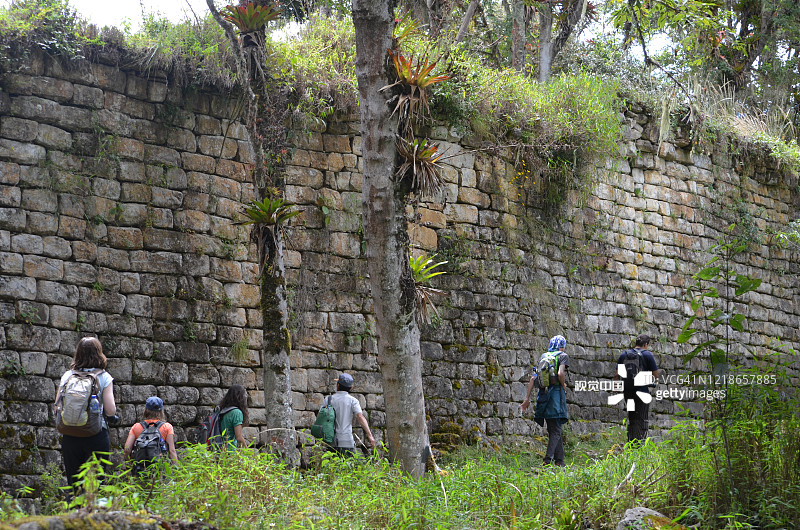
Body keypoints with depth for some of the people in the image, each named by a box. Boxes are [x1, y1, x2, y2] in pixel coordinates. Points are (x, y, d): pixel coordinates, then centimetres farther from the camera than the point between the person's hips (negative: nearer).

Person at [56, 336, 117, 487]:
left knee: (73, 483, 9)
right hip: (96, 435, -2)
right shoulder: (104, 377, -2)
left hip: (70, 437, 2)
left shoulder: (67, 376, 4)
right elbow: (110, 410, -8)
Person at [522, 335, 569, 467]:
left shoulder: (543, 357, 17)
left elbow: (533, 378, 10)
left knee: (553, 430, 12)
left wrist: (527, 398, 11)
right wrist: (564, 385, 2)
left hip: (543, 393, 5)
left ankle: (559, 460, 12)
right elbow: (560, 373, -18)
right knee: (556, 430, -4)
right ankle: (548, 459, -16)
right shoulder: (563, 356, 1)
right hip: (556, 392, -5)